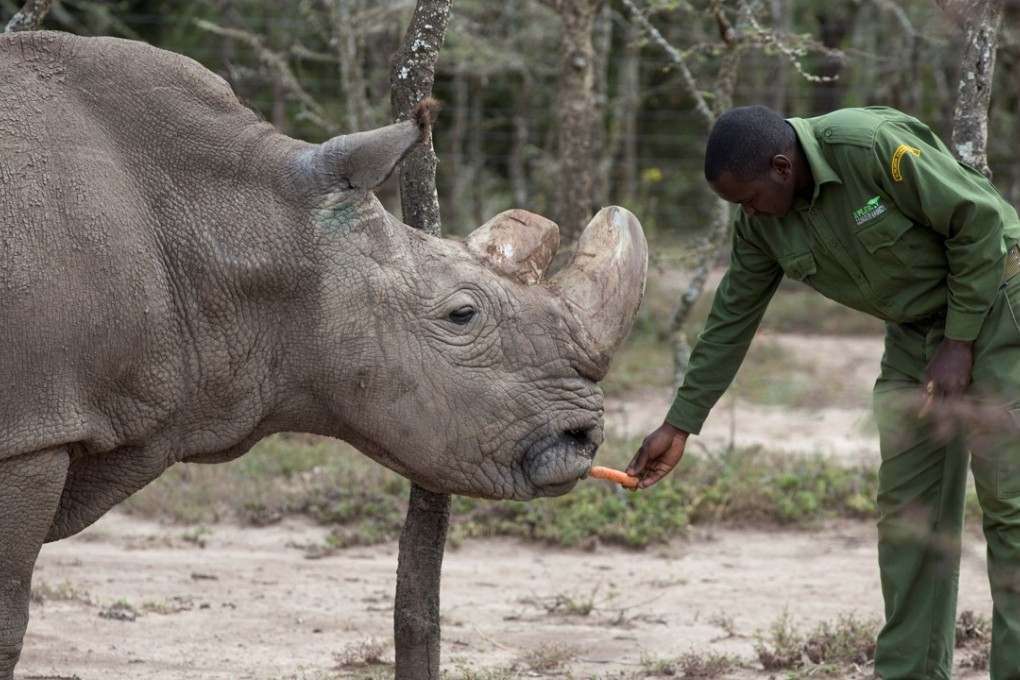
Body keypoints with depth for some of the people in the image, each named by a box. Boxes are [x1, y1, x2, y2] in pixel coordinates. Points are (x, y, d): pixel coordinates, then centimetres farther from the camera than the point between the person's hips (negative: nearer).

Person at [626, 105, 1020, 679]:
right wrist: (680, 425, 7)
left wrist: (959, 342, -16)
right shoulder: (762, 222, -4)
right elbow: (731, 321, 6)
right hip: (916, 330, 7)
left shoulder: (875, 146, -28)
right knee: (908, 507, 2)